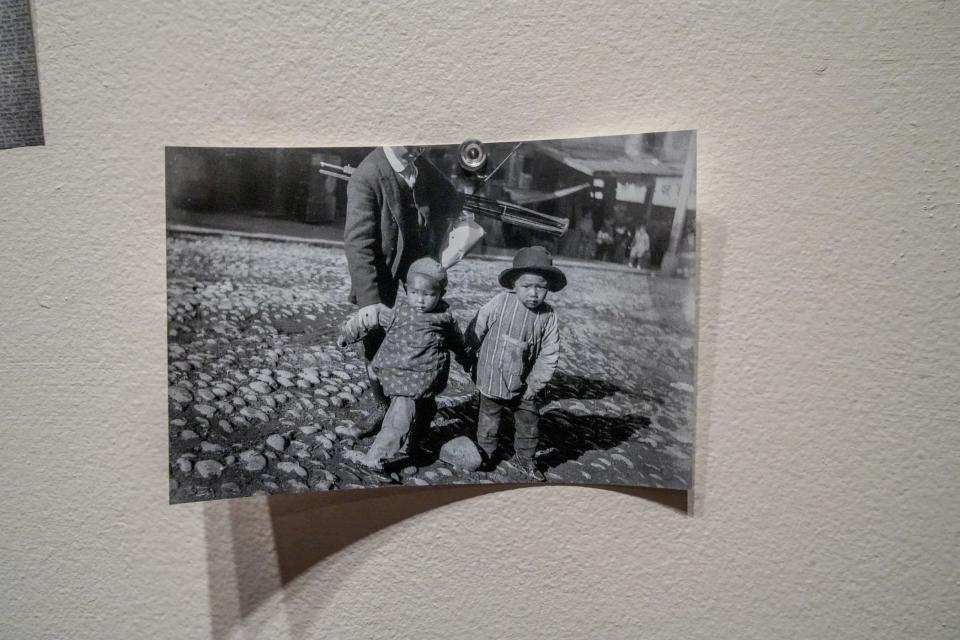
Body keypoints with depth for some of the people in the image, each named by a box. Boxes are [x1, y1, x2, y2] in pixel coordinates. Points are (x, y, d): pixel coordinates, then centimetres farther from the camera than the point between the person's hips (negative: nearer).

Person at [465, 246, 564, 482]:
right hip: (493, 380, -2)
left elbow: (549, 354, -7)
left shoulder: (548, 316, -12)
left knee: (530, 423, 13)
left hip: (523, 384, 2)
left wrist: (535, 383, -7)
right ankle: (485, 455, 41)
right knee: (489, 422, 17)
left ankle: (524, 459, 36)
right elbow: (476, 330, -9)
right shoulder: (500, 304, -21)